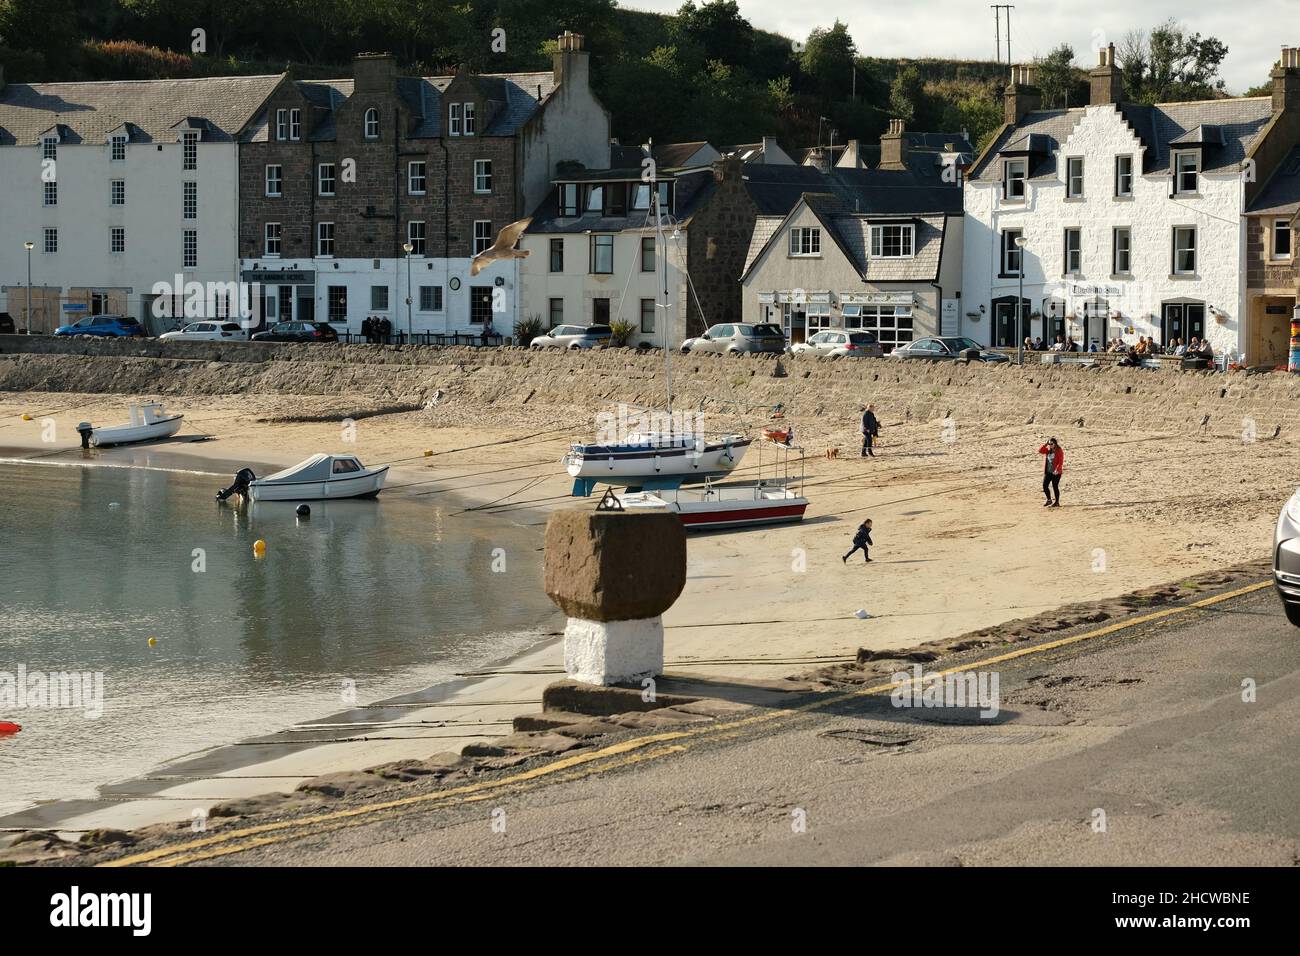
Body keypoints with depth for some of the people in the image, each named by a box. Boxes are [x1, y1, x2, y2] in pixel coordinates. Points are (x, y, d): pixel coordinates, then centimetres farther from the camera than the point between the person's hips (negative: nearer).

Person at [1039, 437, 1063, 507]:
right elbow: (1040, 451, 3)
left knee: (1055, 486, -2)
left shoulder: (1059, 451, -9)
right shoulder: (1048, 450, 11)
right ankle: (1049, 500, 19)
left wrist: (1057, 470, -25)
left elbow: (1061, 462, -15)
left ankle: (1057, 502, 9)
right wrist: (1046, 444, -4)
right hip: (1047, 472, 7)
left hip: (1055, 473, -7)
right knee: (1045, 486, 2)